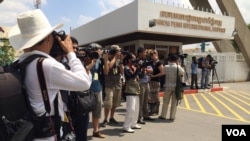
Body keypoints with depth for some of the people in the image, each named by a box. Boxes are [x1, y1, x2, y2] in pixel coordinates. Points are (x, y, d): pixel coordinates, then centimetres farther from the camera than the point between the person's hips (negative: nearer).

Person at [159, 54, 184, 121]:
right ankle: (172, 116, 15)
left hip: (168, 86, 1)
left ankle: (163, 115, 19)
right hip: (176, 86, -1)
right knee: (174, 102, 9)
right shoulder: (178, 67, -10)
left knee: (165, 102, 12)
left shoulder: (166, 67, -6)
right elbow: (182, 74, 3)